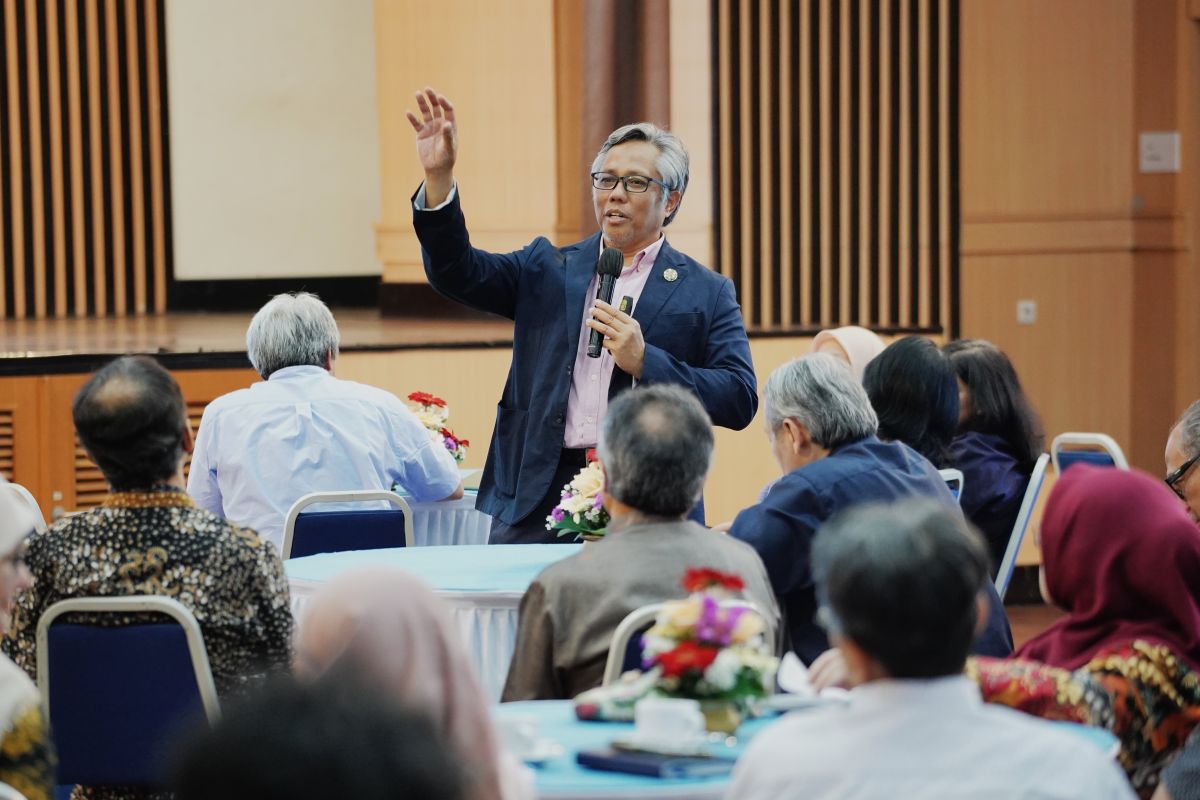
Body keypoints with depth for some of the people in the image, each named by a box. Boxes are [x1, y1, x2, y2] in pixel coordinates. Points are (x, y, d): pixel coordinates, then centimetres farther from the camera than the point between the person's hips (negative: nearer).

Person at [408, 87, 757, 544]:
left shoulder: (706, 294, 7)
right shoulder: (548, 270, 16)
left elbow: (740, 400, -1)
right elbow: (456, 271, 4)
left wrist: (646, 362, -12)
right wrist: (438, 178, -10)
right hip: (537, 501, 2)